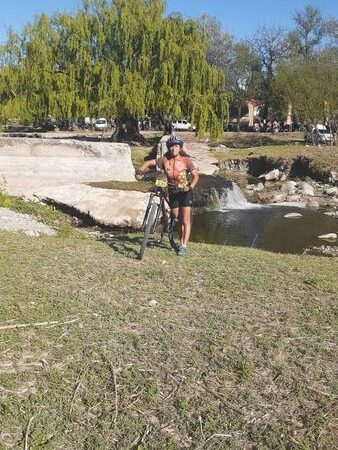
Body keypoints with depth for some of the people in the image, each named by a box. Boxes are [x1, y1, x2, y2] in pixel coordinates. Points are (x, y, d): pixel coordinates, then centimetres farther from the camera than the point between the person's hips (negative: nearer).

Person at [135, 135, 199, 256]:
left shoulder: (186, 160, -9)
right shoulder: (165, 159, -5)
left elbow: (195, 175, -8)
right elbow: (149, 162, -1)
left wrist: (191, 186, -25)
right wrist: (139, 172, -17)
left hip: (185, 191, -3)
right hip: (172, 191, 3)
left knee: (186, 220, -7)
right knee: (177, 219, 9)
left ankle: (184, 246, -6)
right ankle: (181, 242, 22)